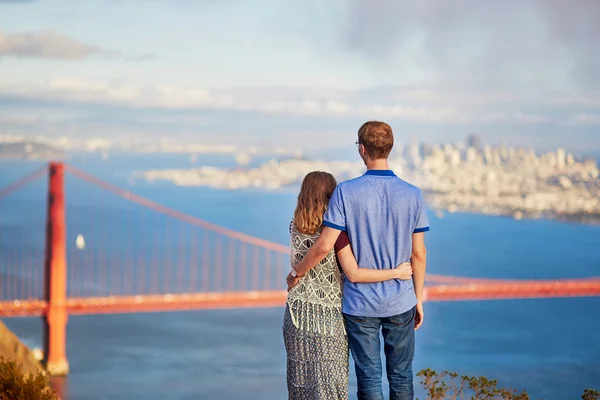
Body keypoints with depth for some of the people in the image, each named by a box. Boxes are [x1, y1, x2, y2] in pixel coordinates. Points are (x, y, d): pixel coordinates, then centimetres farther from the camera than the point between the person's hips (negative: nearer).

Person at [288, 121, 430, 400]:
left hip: (360, 303, -2)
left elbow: (324, 246, -14)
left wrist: (296, 273, 2)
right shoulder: (412, 195, -4)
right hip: (400, 303, 2)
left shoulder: (346, 192, -12)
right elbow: (418, 254, 0)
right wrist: (418, 299, 11)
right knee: (401, 377, 13)